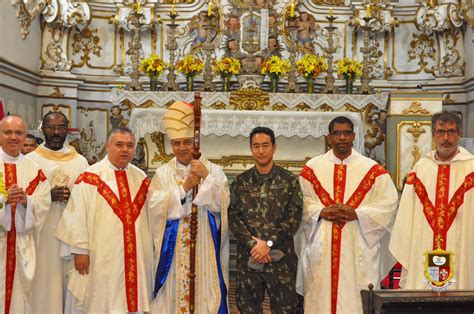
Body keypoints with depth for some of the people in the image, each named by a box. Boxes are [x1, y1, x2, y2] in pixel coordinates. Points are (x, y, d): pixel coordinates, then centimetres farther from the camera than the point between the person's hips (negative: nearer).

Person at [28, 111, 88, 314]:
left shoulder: (80, 161, 8)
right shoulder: (30, 160, 2)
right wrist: (48, 195, -16)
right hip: (42, 235, -2)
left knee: (70, 285, 3)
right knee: (45, 284, -2)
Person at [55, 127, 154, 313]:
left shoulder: (142, 179, 11)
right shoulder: (90, 178, -4)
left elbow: (149, 218, 13)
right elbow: (77, 216, -7)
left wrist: (148, 253, 12)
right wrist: (80, 250, -12)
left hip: (137, 260, 4)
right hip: (101, 259, -4)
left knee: (134, 299, 8)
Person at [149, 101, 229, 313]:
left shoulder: (213, 170, 2)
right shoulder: (163, 173, 4)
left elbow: (222, 204, -8)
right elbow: (156, 207, -8)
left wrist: (206, 177, -17)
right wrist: (184, 187, -15)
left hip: (205, 249, 0)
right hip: (173, 250, 1)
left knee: (205, 294, 2)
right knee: (173, 294, 4)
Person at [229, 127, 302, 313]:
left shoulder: (289, 181, 1)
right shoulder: (240, 182, 6)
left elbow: (294, 218, -6)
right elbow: (233, 217, 0)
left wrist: (268, 243, -14)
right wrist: (252, 245, -12)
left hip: (281, 257, -2)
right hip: (248, 256, 2)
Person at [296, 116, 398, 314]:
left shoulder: (372, 169, 5)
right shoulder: (313, 167, 8)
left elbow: (389, 203, -1)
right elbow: (301, 203, 5)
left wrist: (356, 213, -13)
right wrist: (321, 212, -13)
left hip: (358, 247, -1)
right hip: (321, 247, 1)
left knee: (354, 297, -2)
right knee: (321, 296, 1)